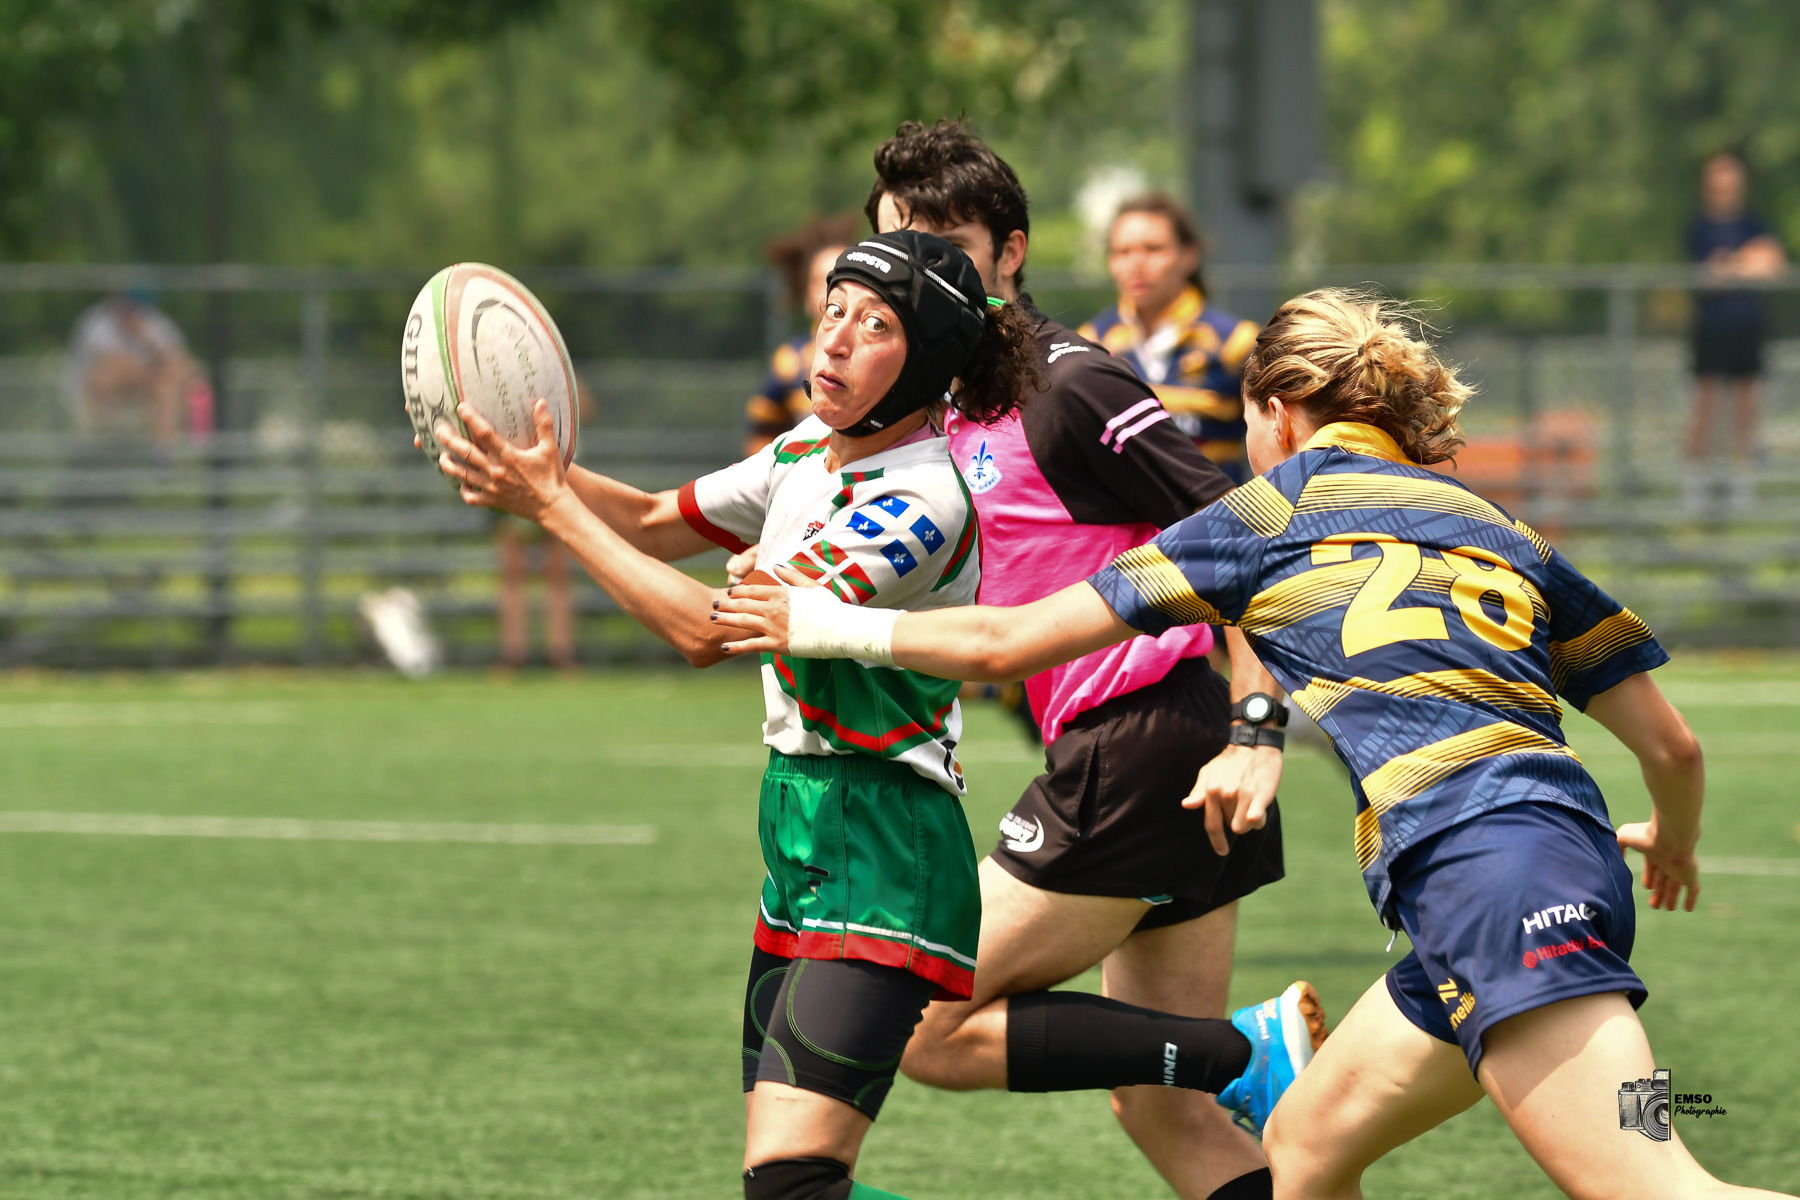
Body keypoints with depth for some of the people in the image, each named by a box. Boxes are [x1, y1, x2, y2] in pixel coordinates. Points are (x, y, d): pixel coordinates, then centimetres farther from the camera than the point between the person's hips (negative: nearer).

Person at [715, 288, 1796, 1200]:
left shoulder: (1271, 513, 11)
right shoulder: (1498, 533, 25)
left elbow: (1005, 645, 14)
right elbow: (1673, 746, 21)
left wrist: (825, 626, 29)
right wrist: (1673, 841, 44)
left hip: (1478, 861, -7)